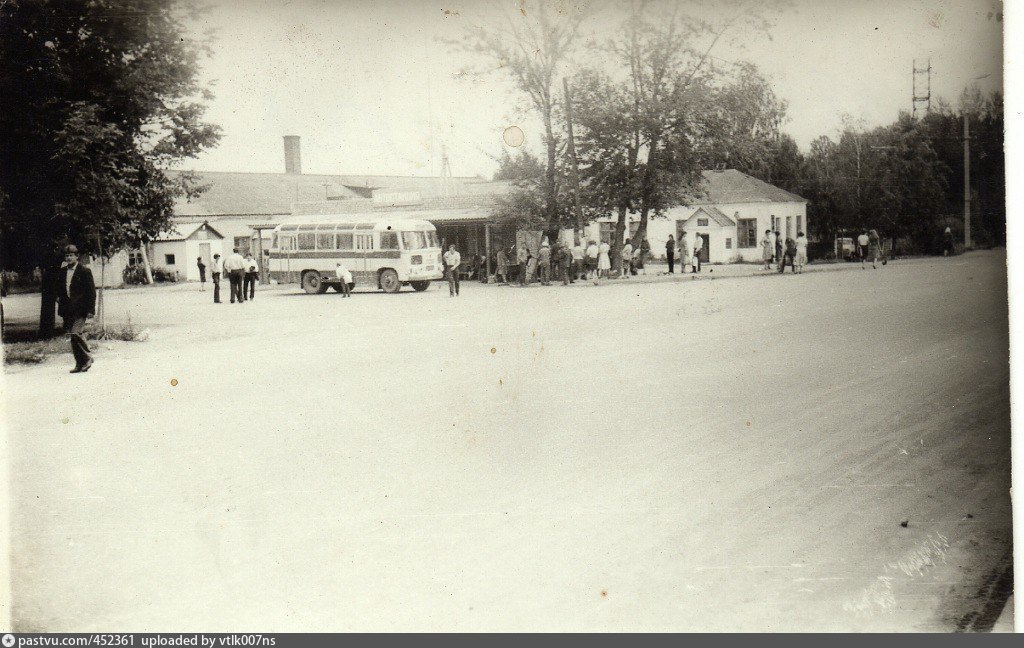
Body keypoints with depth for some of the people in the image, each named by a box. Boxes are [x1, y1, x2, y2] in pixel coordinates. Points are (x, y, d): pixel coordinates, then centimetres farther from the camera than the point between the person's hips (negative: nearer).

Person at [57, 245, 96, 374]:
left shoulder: (85, 271, -5)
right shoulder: (63, 272, 13)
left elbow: (91, 292, -7)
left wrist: (90, 310, -11)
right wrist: (59, 298, 4)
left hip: (80, 309, -7)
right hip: (67, 310, 7)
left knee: (75, 333, -19)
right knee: (72, 336, 7)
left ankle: (87, 358, -1)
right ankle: (80, 364, 14)